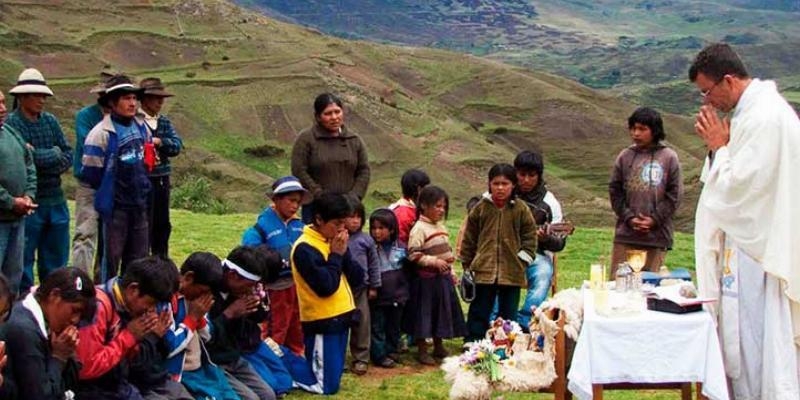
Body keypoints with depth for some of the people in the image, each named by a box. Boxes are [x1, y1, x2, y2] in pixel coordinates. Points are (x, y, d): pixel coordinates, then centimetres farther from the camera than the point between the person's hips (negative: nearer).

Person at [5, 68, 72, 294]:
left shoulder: (50, 121, 10)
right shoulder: (10, 124, -9)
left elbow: (68, 156, 6)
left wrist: (38, 156, -10)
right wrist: (53, 155, -7)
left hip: (56, 201, 6)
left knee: (56, 263, 14)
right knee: (24, 261, 3)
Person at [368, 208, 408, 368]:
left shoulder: (400, 247, 2)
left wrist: (404, 292, 10)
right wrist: (369, 288, -17)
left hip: (397, 296, 4)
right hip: (378, 297, -4)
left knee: (394, 326, 16)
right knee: (377, 327, 4)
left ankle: (392, 351, 30)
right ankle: (380, 355, 12)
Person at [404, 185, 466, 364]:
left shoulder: (441, 226, 10)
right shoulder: (419, 229, -15)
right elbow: (413, 254, -21)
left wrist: (451, 271, 17)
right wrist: (434, 261, -23)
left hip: (443, 278, 8)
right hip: (426, 279, -8)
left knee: (442, 312, 16)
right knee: (424, 314, 1)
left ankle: (438, 346, 30)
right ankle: (422, 351, 11)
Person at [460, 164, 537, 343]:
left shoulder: (521, 209, 0)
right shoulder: (481, 208, 2)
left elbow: (530, 236, 5)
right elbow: (469, 238, 8)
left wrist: (523, 259, -3)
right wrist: (467, 265, 8)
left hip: (512, 272, 0)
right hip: (483, 270, 0)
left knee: (508, 314, 9)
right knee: (479, 312, 6)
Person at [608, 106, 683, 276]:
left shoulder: (669, 157, 1)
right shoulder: (625, 156, 5)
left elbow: (675, 194, -1)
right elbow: (615, 191, 6)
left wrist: (654, 219, -9)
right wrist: (629, 217, -6)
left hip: (657, 236, -2)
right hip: (625, 236, 2)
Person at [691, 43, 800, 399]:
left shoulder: (764, 119, -21)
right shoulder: (752, 109, 12)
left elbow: (736, 186, -22)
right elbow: (735, 178, 17)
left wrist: (719, 147, -10)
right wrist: (719, 146, 1)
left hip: (757, 249, -10)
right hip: (750, 239, 10)